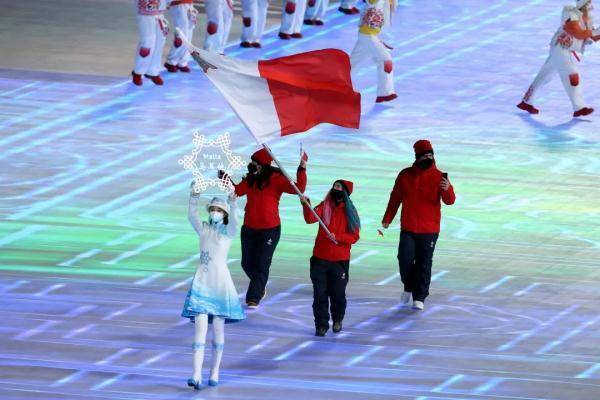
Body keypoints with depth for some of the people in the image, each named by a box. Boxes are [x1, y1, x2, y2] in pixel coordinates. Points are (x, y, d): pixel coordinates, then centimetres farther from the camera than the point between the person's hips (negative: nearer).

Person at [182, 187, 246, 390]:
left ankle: (215, 372, 18)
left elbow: (233, 221, -19)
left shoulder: (228, 232, 2)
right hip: (201, 282, 1)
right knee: (200, 327, -8)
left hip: (220, 282, -1)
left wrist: (233, 203, -35)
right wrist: (194, 196, -25)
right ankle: (196, 375, -16)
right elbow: (192, 216, -11)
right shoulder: (203, 229, 7)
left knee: (218, 328, 5)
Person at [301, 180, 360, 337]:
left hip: (340, 260, -1)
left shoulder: (349, 212, 1)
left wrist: (337, 237, -17)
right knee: (320, 294, 0)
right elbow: (310, 219, -13)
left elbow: (354, 236, -2)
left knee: (338, 293, 7)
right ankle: (321, 324, 11)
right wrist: (306, 205, -30)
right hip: (320, 259, 1)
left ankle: (337, 320, 30)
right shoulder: (324, 207, 3)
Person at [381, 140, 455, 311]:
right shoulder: (405, 175, 2)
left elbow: (450, 201, -10)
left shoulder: (438, 176, -3)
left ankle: (419, 297, 6)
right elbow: (395, 198, 12)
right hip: (408, 229, 1)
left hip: (429, 230, -1)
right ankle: (409, 287, 23)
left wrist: (447, 189, -32)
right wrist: (387, 219, 11)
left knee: (424, 264, 0)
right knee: (405, 260, -4)